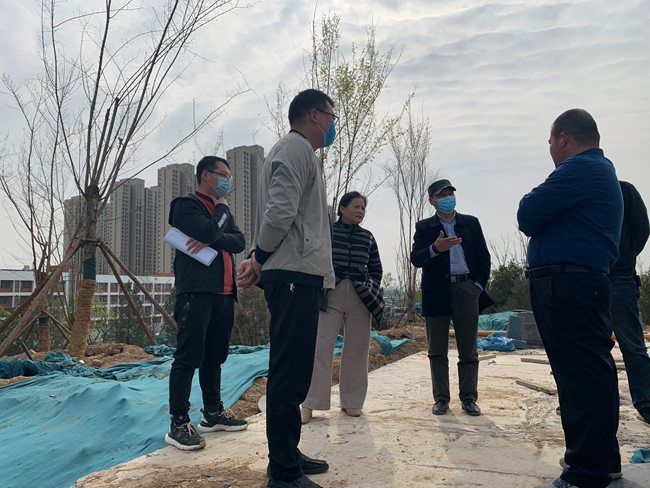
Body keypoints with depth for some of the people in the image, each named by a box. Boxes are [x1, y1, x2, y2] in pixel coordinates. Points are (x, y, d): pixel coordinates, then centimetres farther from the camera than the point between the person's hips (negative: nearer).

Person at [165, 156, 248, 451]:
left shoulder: (222, 211, 23)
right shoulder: (186, 205, 0)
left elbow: (239, 242, 7)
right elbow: (209, 232, -17)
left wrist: (212, 241, -11)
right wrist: (221, 207, 1)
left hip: (224, 293, 8)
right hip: (196, 291, -8)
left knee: (214, 357, 14)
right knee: (189, 357, -8)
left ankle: (213, 413, 24)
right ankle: (179, 424, -2)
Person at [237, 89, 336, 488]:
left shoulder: (303, 153, 27)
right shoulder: (296, 147, -6)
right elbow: (280, 211, -18)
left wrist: (260, 260, 7)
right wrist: (260, 260, -5)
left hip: (298, 277, 11)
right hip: (295, 275, -11)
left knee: (294, 372, 15)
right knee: (289, 373, -6)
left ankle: (288, 454, 28)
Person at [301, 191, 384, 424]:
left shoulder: (367, 237, 13)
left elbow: (376, 269, 18)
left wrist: (371, 289, 4)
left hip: (360, 298, 3)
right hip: (330, 295, -3)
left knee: (356, 350, 6)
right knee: (320, 347, -9)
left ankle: (351, 401, 19)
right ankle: (309, 403, -2)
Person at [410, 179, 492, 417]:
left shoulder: (471, 223, 12)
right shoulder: (424, 227, 7)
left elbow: (484, 257, 11)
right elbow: (416, 259, -5)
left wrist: (478, 286, 0)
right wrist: (435, 249, -24)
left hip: (466, 290, 1)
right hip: (436, 294, -1)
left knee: (468, 350, 5)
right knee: (437, 350, 4)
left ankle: (469, 398, 14)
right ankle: (441, 398, 13)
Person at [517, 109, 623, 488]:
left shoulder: (580, 168, -11)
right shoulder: (603, 169, 24)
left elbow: (528, 216, -14)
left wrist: (532, 198, 6)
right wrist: (540, 206, 11)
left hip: (565, 286, -11)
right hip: (585, 282, 11)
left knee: (581, 376, -7)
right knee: (592, 375, 15)